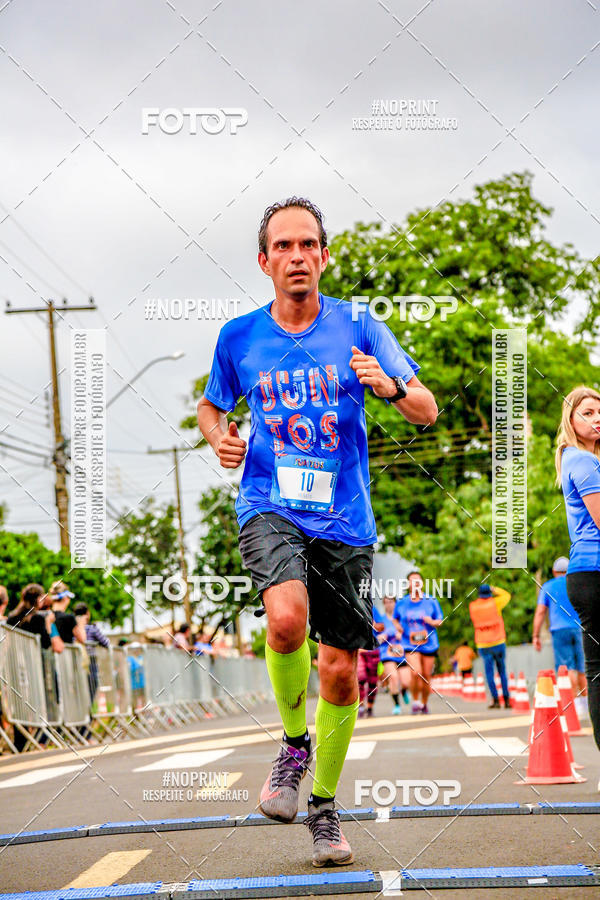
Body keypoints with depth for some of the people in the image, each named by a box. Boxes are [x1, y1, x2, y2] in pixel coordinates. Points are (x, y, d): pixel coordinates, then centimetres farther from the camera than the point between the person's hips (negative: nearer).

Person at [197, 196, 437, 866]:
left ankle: (323, 805, 24)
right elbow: (210, 405, 22)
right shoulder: (239, 338, 5)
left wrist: (390, 386, -20)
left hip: (344, 521, 1)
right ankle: (294, 743, -3)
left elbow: (427, 411, 2)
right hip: (269, 508, -1)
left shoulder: (358, 328, 1)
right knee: (287, 616, -30)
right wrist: (218, 436, -1)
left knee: (340, 673, 2)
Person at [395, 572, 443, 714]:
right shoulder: (401, 603, 4)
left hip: (429, 643, 1)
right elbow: (395, 619, 19)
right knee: (416, 672, -20)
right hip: (410, 644, -1)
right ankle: (415, 700, -1)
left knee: (426, 676, 5)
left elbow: (440, 621, 6)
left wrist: (432, 622, -15)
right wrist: (398, 627, -1)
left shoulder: (431, 601, 2)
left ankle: (424, 703, 25)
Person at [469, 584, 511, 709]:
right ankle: (506, 699, 7)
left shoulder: (472, 606, -1)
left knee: (489, 673, 3)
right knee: (502, 672, 9)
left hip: (483, 646, 0)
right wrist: (494, 589, 19)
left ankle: (495, 700, -5)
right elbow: (506, 595, 10)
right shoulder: (494, 603, -5)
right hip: (498, 642, 0)